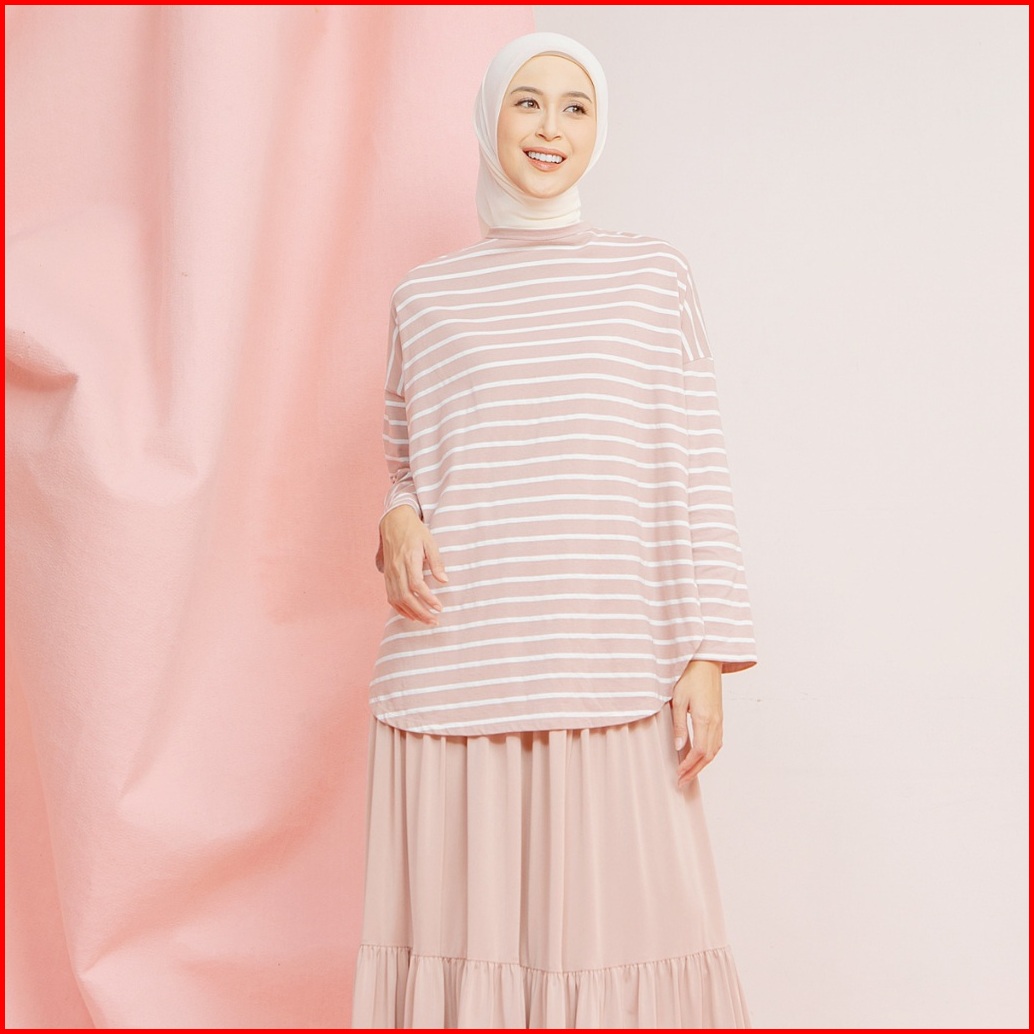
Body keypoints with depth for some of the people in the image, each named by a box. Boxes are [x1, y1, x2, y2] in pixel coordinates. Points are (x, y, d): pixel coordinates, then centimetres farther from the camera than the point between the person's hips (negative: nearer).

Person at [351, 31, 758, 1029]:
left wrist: (706, 657, -3)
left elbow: (691, 478, 4)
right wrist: (397, 523, -3)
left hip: (609, 676, -1)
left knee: (616, 924, -2)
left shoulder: (652, 278, 9)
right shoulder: (424, 296, 12)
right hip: (451, 672, 1)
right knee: (463, 929, 2)